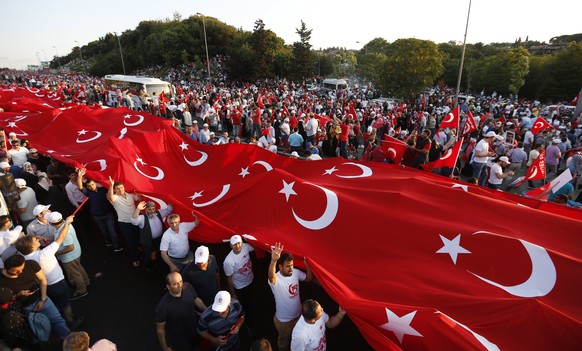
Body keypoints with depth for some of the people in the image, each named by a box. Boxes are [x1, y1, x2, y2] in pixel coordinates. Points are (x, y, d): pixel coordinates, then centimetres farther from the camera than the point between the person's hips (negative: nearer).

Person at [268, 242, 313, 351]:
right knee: (284, 341, 24)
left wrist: (308, 265, -22)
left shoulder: (296, 272, -16)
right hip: (284, 320, -5)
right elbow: (271, 276, -60)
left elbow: (309, 278, 0)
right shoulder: (276, 280, -35)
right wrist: (273, 260, -82)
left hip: (298, 315, 5)